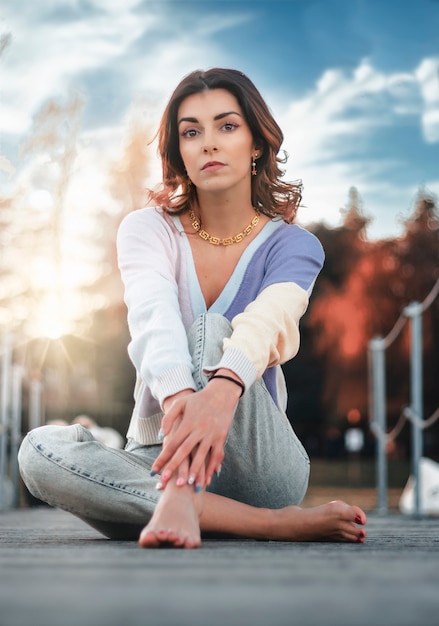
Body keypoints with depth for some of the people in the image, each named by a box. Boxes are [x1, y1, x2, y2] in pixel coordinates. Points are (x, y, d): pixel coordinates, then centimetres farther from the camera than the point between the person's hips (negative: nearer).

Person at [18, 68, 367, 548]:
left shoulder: (293, 245, -2)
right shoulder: (147, 229, 0)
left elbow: (267, 321, -27)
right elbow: (153, 315, -23)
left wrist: (221, 391, -51)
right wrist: (177, 395, -47)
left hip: (258, 465, -2)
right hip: (158, 456, 2)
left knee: (210, 328, -26)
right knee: (40, 450, -29)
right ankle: (272, 524, -33)